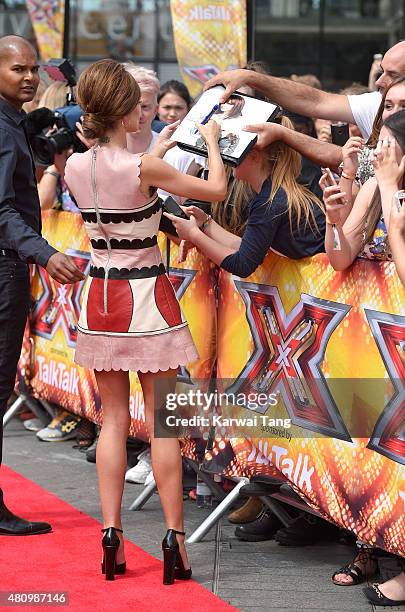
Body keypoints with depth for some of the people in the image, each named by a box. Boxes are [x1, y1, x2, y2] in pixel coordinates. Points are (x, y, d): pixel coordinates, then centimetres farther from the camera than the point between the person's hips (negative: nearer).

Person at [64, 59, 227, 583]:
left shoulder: (75, 167, -2)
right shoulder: (143, 168, -18)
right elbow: (217, 190, -7)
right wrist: (211, 141, 10)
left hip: (101, 296, 5)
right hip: (147, 295, -5)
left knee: (113, 419, 10)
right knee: (161, 422, 1)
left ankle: (111, 536, 8)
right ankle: (174, 539, 2)